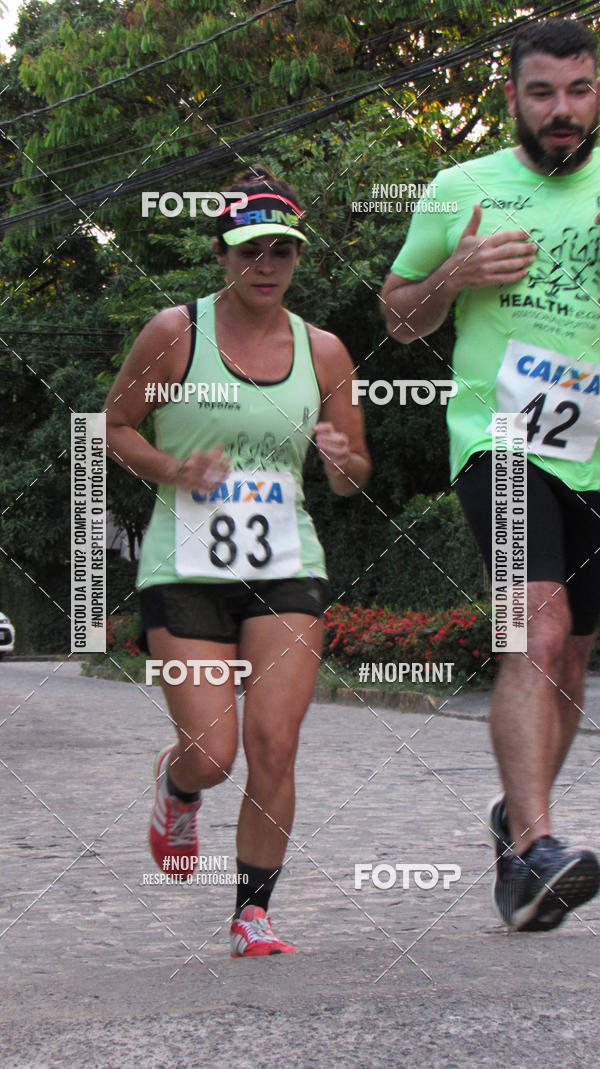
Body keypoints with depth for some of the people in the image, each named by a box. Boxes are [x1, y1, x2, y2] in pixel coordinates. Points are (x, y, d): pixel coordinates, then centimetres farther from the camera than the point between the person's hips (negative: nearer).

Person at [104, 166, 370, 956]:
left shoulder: (323, 351, 7)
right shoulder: (175, 333, -2)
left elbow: (353, 477, 14)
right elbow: (117, 426, 7)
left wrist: (343, 461, -10)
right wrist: (173, 469, -12)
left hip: (287, 570, 2)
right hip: (186, 568, -2)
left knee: (274, 747, -9)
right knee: (211, 754, -7)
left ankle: (253, 914, 6)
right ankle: (177, 787, 31)